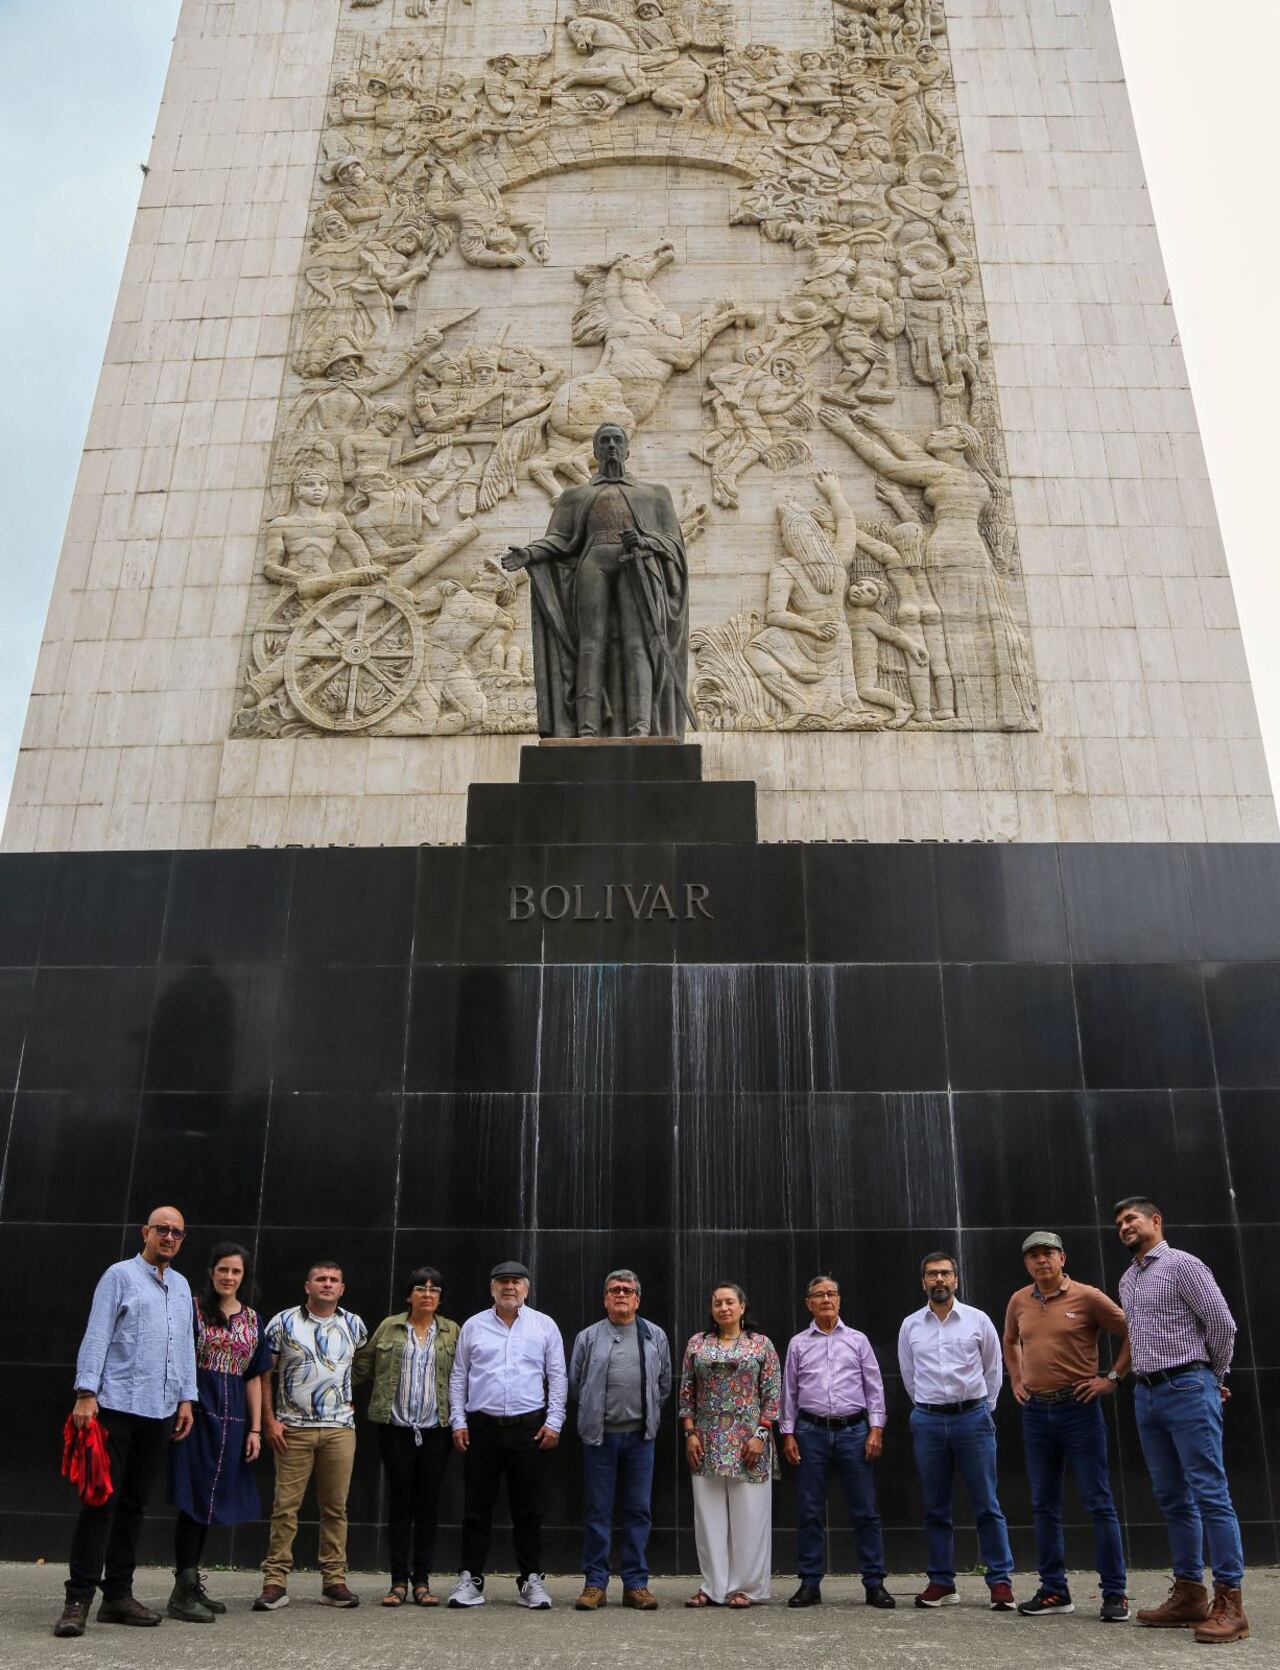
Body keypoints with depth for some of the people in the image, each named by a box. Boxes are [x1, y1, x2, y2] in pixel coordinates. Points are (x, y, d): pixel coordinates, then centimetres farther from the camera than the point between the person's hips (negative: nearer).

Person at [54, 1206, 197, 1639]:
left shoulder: (181, 1286, 16)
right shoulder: (120, 1275, -2)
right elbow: (96, 1337, -7)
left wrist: (185, 1398, 12)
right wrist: (86, 1393, -15)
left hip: (159, 1411, 6)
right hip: (116, 1406, -6)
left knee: (134, 1504, 9)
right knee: (101, 1501, -6)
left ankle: (118, 1595, 15)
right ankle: (78, 1600, -1)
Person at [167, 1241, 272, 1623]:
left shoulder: (253, 1319, 11)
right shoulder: (194, 1309, -2)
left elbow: (254, 1376, 12)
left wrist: (255, 1428, 7)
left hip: (233, 1419, 5)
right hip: (198, 1414, -5)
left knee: (208, 1503, 10)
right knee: (194, 1500, -5)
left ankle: (191, 1585, 20)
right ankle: (182, 1593, 3)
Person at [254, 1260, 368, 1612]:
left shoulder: (354, 1326, 7)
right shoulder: (283, 1323, 0)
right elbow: (264, 1373, 1)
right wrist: (269, 1420, -5)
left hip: (340, 1428, 2)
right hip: (293, 1427, -2)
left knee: (335, 1506, 5)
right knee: (285, 1506, -2)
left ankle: (334, 1581, 13)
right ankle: (275, 1583, 5)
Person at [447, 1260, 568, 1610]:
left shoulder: (544, 1326, 6)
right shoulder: (473, 1326, 8)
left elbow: (558, 1378, 6)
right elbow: (458, 1377, 10)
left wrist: (554, 1421, -2)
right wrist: (458, 1421, 3)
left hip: (529, 1427, -1)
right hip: (481, 1426, 1)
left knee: (528, 1509, 4)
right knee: (477, 1506, 4)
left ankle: (532, 1580, 14)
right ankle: (470, 1578, 14)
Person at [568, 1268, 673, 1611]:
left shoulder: (656, 1337, 8)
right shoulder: (588, 1338, 4)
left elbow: (665, 1384, 16)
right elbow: (575, 1384, 12)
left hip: (640, 1435, 1)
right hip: (600, 1435, -1)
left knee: (638, 1510, 5)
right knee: (599, 1511, 3)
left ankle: (635, 1583, 13)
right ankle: (595, 1583, 11)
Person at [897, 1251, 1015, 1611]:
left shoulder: (978, 1320, 1)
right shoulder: (910, 1326, 6)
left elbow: (992, 1369, 11)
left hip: (972, 1417, -2)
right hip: (928, 1421, 2)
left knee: (987, 1506, -1)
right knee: (935, 1509, 8)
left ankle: (1000, 1581, 7)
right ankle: (942, 1582, 16)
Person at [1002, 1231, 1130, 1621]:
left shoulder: (1087, 1297, -8)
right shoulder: (1019, 1301, 7)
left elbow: (1133, 1333, -3)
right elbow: (1010, 1341, 27)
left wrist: (1112, 1377, -6)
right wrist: (1016, 1380, 16)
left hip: (1078, 1408, -5)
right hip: (1036, 1412, 5)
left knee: (1098, 1502, 0)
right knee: (1044, 1505, 9)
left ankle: (1114, 1594, 7)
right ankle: (1054, 1590, 19)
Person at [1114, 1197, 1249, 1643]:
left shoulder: (1182, 1264, -5)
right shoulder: (1127, 1281, 17)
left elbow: (1222, 1323, -7)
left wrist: (1215, 1379, 3)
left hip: (1187, 1389, -8)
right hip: (1147, 1395, 8)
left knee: (1210, 1494, -8)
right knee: (1173, 1499, 9)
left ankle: (1230, 1603, -7)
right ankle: (1189, 1595, 13)